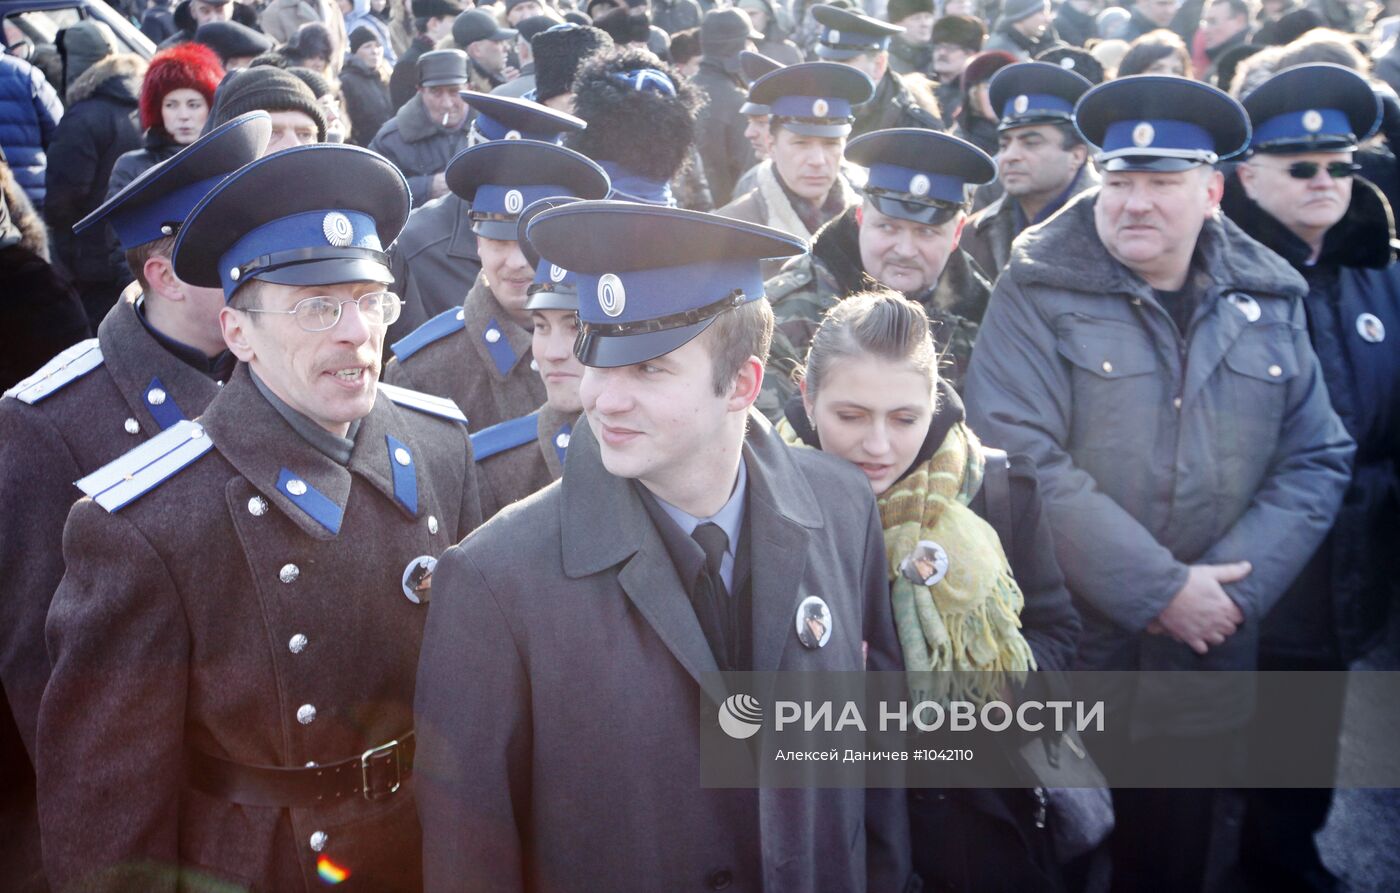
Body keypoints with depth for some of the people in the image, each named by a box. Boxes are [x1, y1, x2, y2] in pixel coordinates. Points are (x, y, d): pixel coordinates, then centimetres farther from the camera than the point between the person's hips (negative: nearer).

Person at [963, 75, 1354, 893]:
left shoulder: (1268, 299, 4)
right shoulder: (1039, 291, -9)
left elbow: (1317, 459, 4)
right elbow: (1020, 458, -19)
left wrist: (1233, 588, -11)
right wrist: (1161, 588, -18)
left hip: (1207, 659, 4)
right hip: (1063, 650, -3)